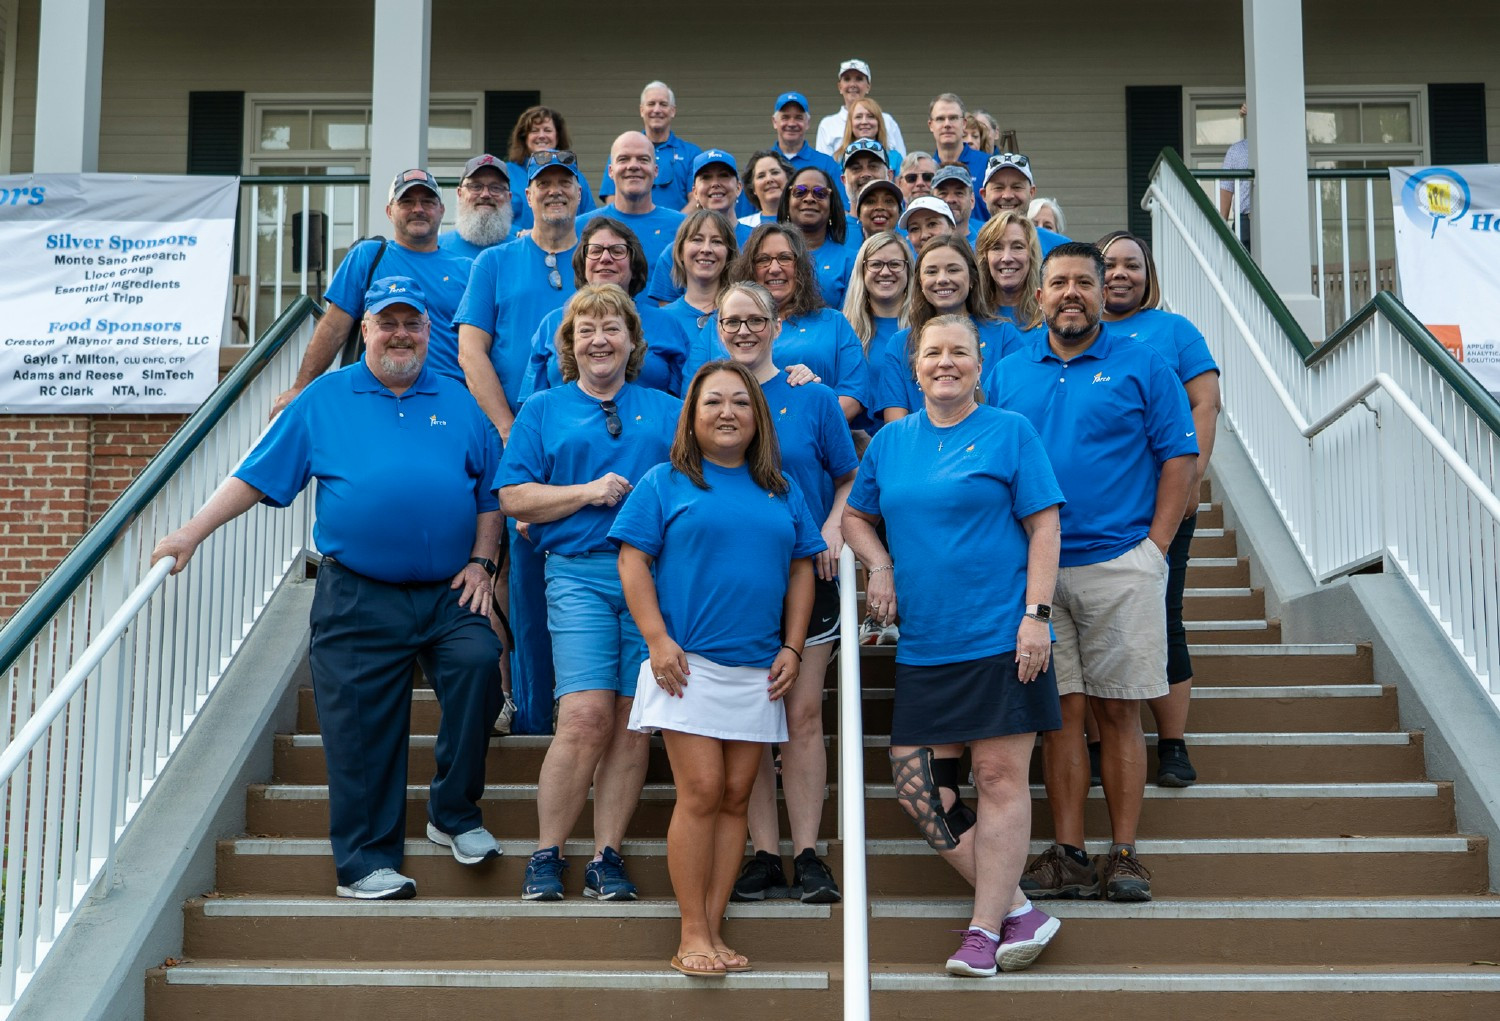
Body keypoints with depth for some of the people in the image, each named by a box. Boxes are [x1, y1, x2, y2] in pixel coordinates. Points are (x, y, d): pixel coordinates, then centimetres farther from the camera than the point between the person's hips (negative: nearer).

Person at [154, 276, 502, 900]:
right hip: (356, 598, -1)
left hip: (449, 592, 1)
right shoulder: (323, 400, 8)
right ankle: (365, 861, 11)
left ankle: (455, 815, -4)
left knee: (477, 664, -22)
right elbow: (257, 476, 5)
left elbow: (491, 491, 13)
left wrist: (480, 562, 2)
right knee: (360, 729, -1)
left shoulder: (458, 402, 12)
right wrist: (193, 532, -2)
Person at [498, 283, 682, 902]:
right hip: (579, 573, -2)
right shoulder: (543, 411, 16)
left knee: (633, 722, -1)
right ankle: (547, 856, 0)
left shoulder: (669, 412, 20)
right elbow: (513, 497, 6)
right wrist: (588, 492, -5)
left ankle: (607, 857, 7)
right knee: (586, 717, -14)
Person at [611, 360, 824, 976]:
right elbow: (632, 562, -1)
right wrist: (658, 640, -11)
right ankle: (693, 934, -1)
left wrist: (791, 648, 5)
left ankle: (712, 930, 10)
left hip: (759, 670, 4)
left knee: (736, 797, 4)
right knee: (701, 792, -9)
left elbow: (800, 571, 16)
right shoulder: (664, 484, 4)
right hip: (690, 664, -4)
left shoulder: (782, 491, 15)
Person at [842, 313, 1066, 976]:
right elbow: (856, 515, 24)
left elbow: (1044, 526, -3)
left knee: (1000, 777, -3)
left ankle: (984, 930, 8)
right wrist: (879, 564, 5)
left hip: (1000, 638, -5)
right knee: (914, 785, 1)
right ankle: (1017, 910, 12)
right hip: (923, 643, 5)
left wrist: (1036, 615, -12)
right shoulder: (890, 441, 13)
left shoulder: (1010, 432, 1)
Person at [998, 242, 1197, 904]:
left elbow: (1179, 456, 1)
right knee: (1060, 711, 4)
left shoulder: (1141, 365, 4)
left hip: (1121, 564, -2)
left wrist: (1155, 544, -7)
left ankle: (1124, 856, 7)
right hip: (1036, 568, 2)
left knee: (1118, 712, 1)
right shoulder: (1010, 372, 12)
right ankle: (1068, 856, 8)